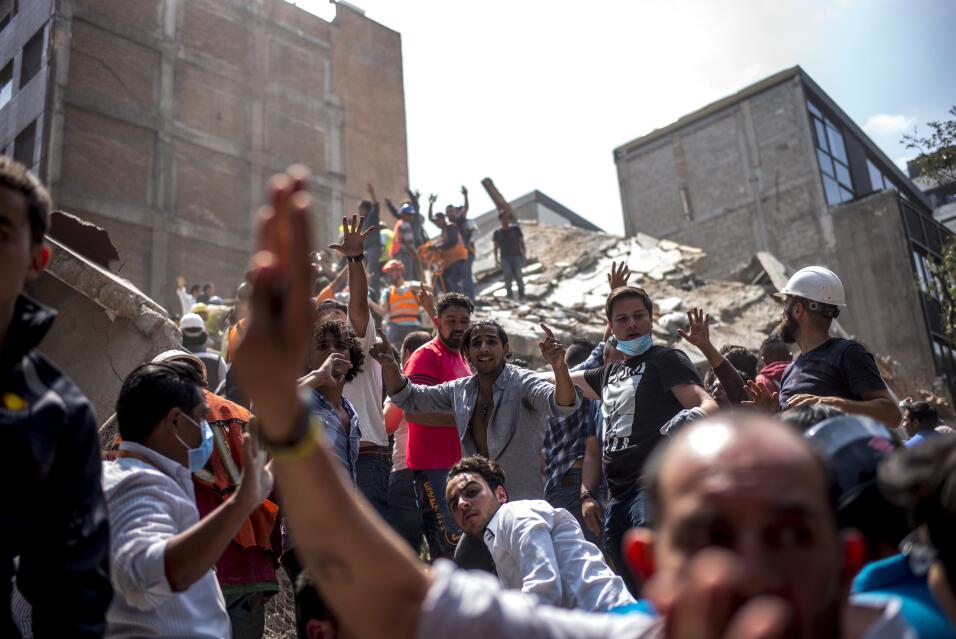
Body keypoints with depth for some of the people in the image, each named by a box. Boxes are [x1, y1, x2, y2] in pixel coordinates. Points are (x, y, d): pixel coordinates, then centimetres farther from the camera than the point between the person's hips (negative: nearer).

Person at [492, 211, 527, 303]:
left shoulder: (516, 229, 8)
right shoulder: (497, 232, 12)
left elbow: (522, 243, 7)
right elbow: (496, 247, 12)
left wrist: (524, 256, -4)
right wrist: (496, 260, 1)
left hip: (517, 256, -1)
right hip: (505, 257, 1)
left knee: (518, 276, -15)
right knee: (507, 275, -19)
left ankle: (521, 296, -7)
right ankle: (509, 294, -15)